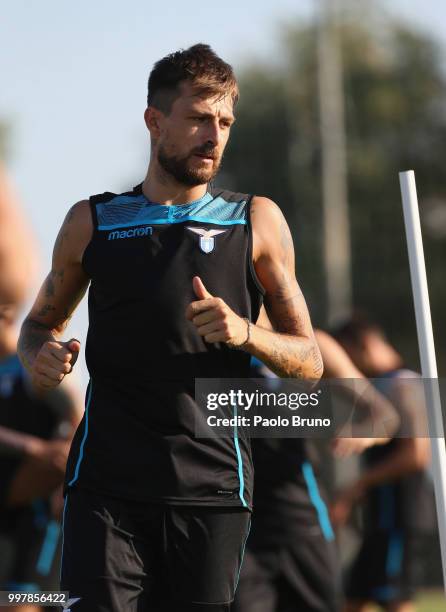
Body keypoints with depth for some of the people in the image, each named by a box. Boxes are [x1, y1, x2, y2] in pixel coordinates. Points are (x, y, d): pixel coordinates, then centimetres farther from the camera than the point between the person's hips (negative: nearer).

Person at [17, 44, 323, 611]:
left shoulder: (258, 222, 8)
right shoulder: (92, 222, 10)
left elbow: (309, 361, 9)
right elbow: (39, 323, 23)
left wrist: (245, 334, -11)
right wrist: (42, 354, -1)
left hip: (212, 485, 1)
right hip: (106, 483, 0)